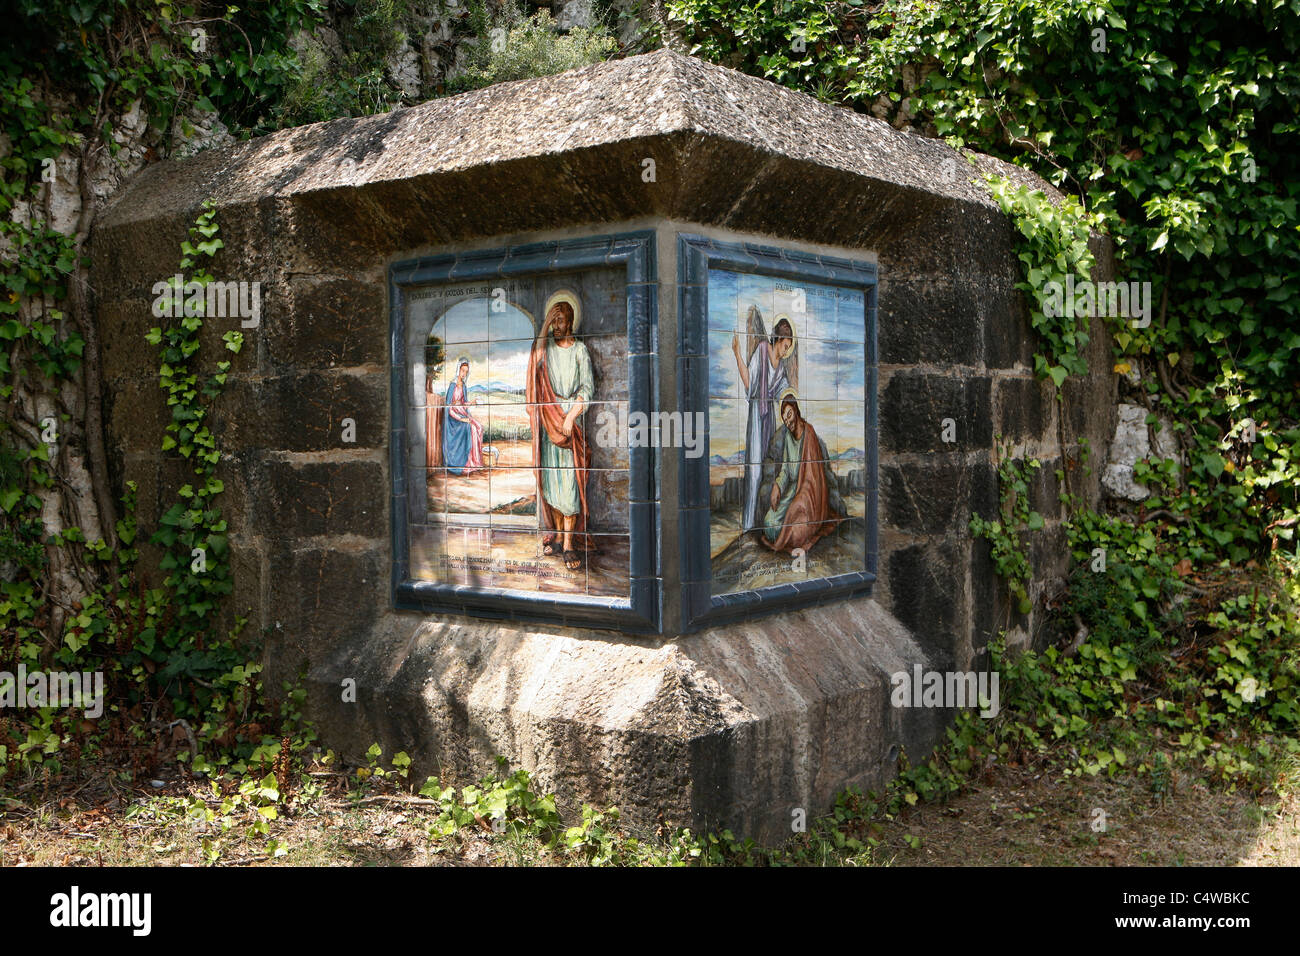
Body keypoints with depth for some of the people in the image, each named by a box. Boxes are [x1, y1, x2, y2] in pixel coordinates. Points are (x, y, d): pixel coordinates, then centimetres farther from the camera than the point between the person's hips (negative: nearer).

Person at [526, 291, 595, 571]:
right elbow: (536, 357, -7)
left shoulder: (579, 349, 3)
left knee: (569, 480, -8)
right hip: (548, 420, 3)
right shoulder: (546, 345, 12)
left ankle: (569, 545, -7)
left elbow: (588, 387, -4)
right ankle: (557, 536, 14)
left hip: (571, 419, -3)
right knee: (551, 480, 4)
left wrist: (570, 418, -12)